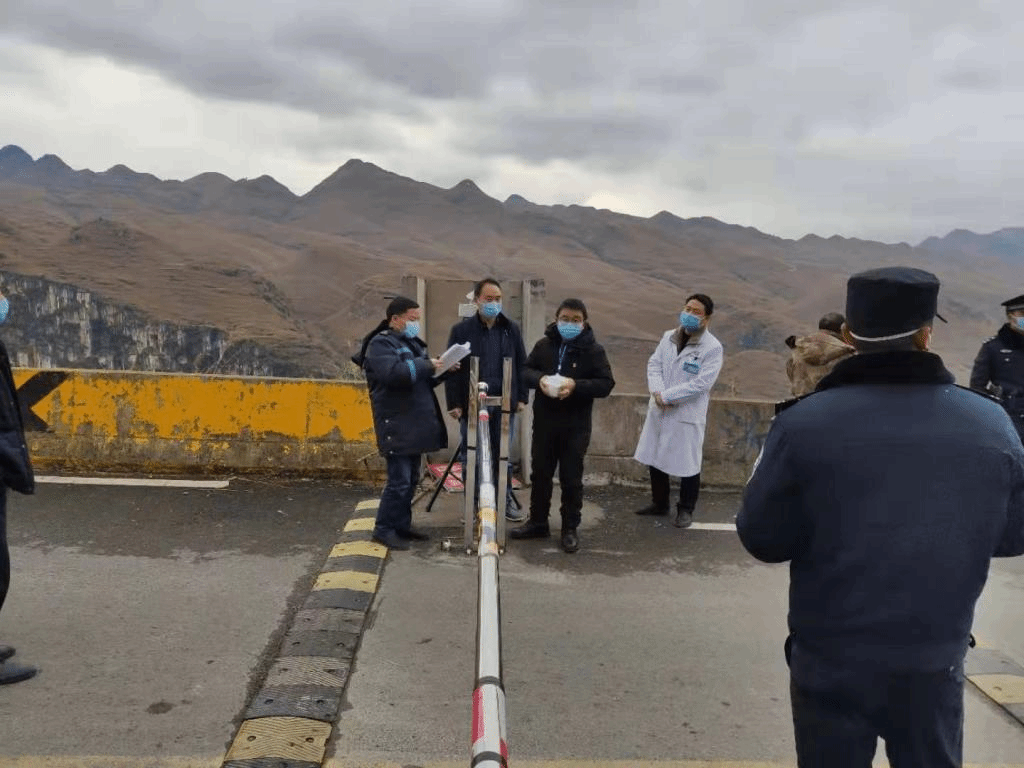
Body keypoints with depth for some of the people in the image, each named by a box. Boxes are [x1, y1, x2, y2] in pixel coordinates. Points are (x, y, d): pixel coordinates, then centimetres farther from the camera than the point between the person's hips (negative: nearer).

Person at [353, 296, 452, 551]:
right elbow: (394, 373, -28)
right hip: (396, 426, -9)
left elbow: (423, 379, 22)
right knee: (399, 480, -8)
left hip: (414, 424, 9)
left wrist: (442, 370, 3)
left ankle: (402, 524, 24)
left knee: (411, 479, 14)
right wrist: (426, 365, -21)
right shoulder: (381, 344, -10)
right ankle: (384, 529, 4)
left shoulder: (412, 342, 18)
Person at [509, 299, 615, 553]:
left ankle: (570, 529, 18)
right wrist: (539, 379, -15)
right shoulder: (544, 344, 3)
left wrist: (576, 385, -24)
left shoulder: (593, 350, -6)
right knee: (540, 474, 14)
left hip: (575, 426, -3)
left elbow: (606, 384, -9)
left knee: (571, 479, 5)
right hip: (544, 422, 4)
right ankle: (537, 523, 28)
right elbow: (526, 370, 8)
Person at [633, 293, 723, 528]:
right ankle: (659, 503, 35)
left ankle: (686, 510, 23)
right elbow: (654, 364, 4)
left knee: (688, 464, 4)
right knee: (655, 458, 16)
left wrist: (666, 396, -19)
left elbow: (701, 383, -19)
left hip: (688, 415, -6)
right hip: (659, 411, 6)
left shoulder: (713, 348, -12)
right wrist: (657, 391, -15)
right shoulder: (669, 337, 7)